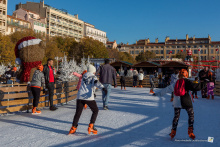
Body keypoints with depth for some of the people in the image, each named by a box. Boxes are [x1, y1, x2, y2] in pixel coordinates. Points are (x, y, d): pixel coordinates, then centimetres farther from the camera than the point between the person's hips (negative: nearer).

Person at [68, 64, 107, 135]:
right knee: (95, 111, 13)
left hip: (80, 96, 4)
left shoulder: (84, 76, 19)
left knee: (78, 112, 13)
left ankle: (73, 127, 8)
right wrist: (103, 88, -34)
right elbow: (96, 83, -18)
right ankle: (91, 126, 6)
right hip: (89, 97, -4)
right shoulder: (93, 77, 4)